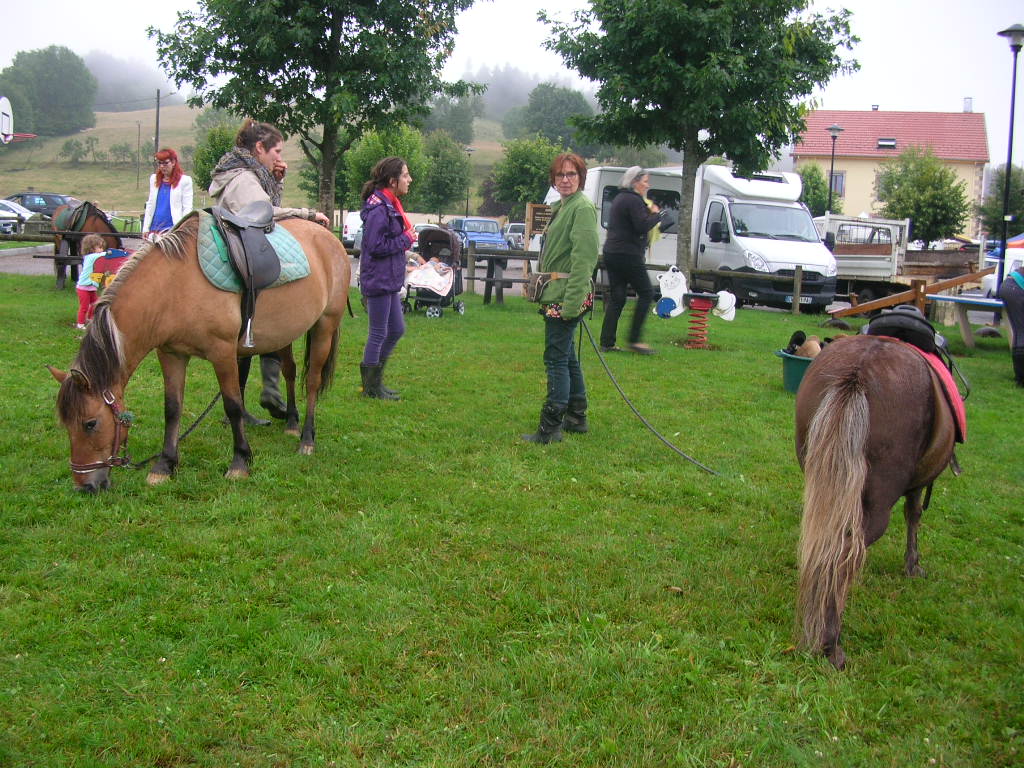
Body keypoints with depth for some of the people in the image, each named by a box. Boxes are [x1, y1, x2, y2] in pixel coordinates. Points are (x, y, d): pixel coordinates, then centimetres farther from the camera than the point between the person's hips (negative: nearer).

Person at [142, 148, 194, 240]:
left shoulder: (185, 180, -1)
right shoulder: (154, 179, 16)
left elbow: (187, 208, -3)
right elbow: (150, 205, 18)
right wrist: (145, 228, 13)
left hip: (173, 227, -5)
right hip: (154, 227, 5)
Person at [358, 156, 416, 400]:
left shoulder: (389, 206, 13)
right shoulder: (379, 209, -19)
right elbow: (376, 246, -23)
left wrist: (406, 238, 4)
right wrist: (406, 240, -15)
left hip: (390, 280, 10)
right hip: (378, 280, -10)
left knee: (397, 329, 16)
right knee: (379, 333, 0)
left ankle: (371, 370, 29)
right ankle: (372, 386, 12)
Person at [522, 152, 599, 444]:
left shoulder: (583, 208, -12)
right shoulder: (558, 207, 18)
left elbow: (584, 257, -20)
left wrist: (571, 301, -25)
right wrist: (540, 282, 21)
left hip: (567, 294, -10)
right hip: (555, 294, 10)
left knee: (557, 358, -8)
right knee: (567, 357, 17)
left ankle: (551, 427, -4)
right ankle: (576, 418, 28)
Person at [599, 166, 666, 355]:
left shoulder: (619, 199, 20)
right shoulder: (634, 200, -11)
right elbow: (642, 226, -20)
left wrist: (649, 213, 14)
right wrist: (656, 214, -3)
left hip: (611, 253, 9)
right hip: (628, 255, -9)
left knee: (616, 298, 9)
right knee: (646, 293, 0)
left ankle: (607, 343, 5)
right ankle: (634, 339, -3)